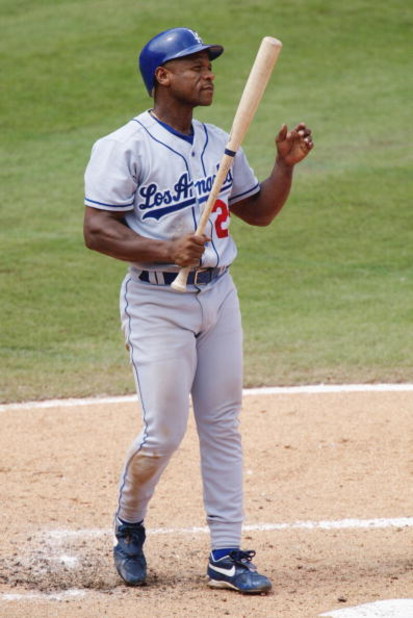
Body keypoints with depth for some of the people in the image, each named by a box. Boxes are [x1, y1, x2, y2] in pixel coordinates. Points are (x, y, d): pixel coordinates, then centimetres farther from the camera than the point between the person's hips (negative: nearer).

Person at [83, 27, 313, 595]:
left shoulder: (220, 143, 11)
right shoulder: (123, 148, -10)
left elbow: (258, 212, 19)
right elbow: (97, 231, -15)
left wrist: (285, 165, 2)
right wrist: (166, 251, -27)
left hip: (218, 294, 6)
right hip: (157, 303, -6)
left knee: (222, 426, 5)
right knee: (164, 434, -7)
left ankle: (226, 554, 10)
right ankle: (128, 528, 20)